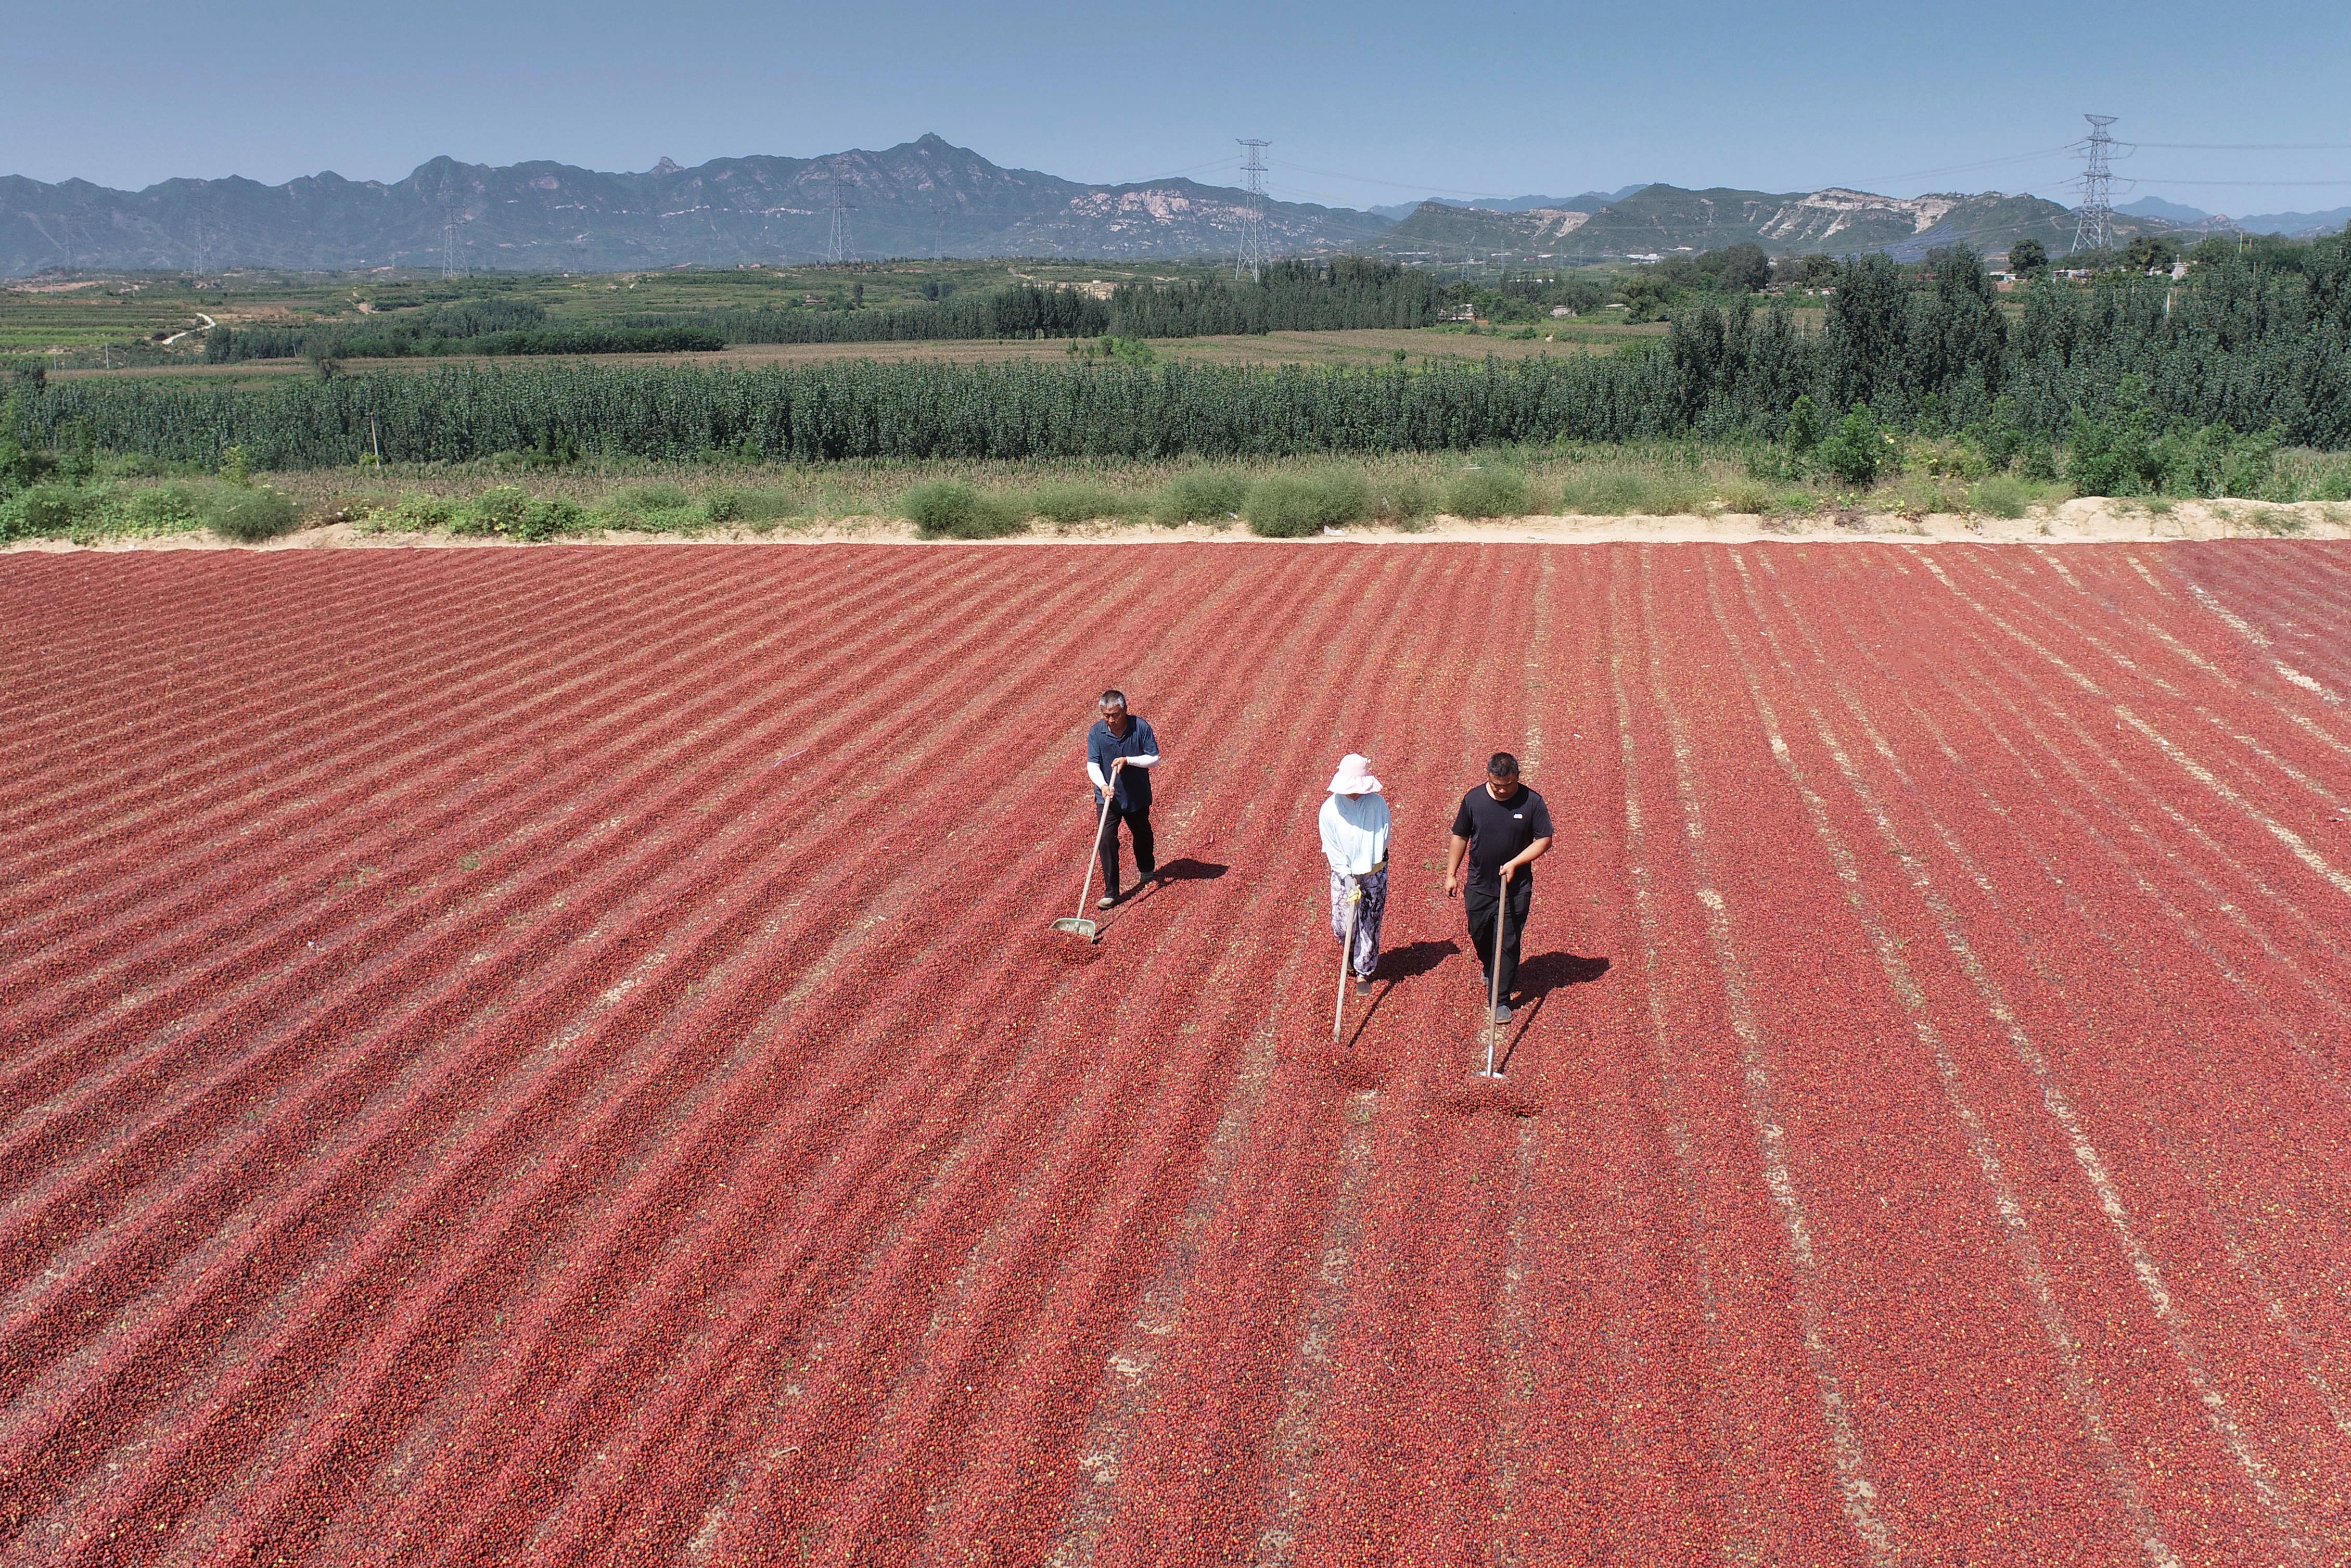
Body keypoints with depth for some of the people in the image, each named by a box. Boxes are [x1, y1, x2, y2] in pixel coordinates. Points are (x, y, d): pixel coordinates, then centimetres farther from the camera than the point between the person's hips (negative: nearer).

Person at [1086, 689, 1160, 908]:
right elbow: (1092, 764, -17)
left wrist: (1128, 760, -27)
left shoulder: (1141, 727, -17)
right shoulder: (1096, 732, -14)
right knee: (1106, 840, -13)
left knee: (1142, 835, 23)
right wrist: (1103, 785, -36)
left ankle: (1147, 870, 52)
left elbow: (1155, 759, -14)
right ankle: (1111, 892, -7)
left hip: (1138, 796, 1)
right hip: (1108, 798, -1)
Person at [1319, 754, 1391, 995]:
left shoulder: (1377, 804, -15)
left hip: (1374, 874, 0)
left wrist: (1364, 870, -18)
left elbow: (1382, 839, -12)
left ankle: (1363, 972, 25)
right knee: (1342, 927, 2)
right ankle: (1351, 950, 37)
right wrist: (1351, 884, -17)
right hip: (1344, 875, 0)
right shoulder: (1330, 808, -14)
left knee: (1370, 926, 7)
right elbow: (1332, 850, -12)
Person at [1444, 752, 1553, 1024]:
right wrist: (1451, 874, 6)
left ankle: (1500, 1000, 8)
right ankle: (1489, 970, 48)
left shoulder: (1532, 802, -11)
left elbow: (1544, 840, -7)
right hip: (1479, 886, 2)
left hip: (1516, 889, -2)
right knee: (1479, 936, 17)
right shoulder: (1474, 799, -6)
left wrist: (1515, 863, -17)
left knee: (1508, 944, 1)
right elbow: (1460, 837, 5)